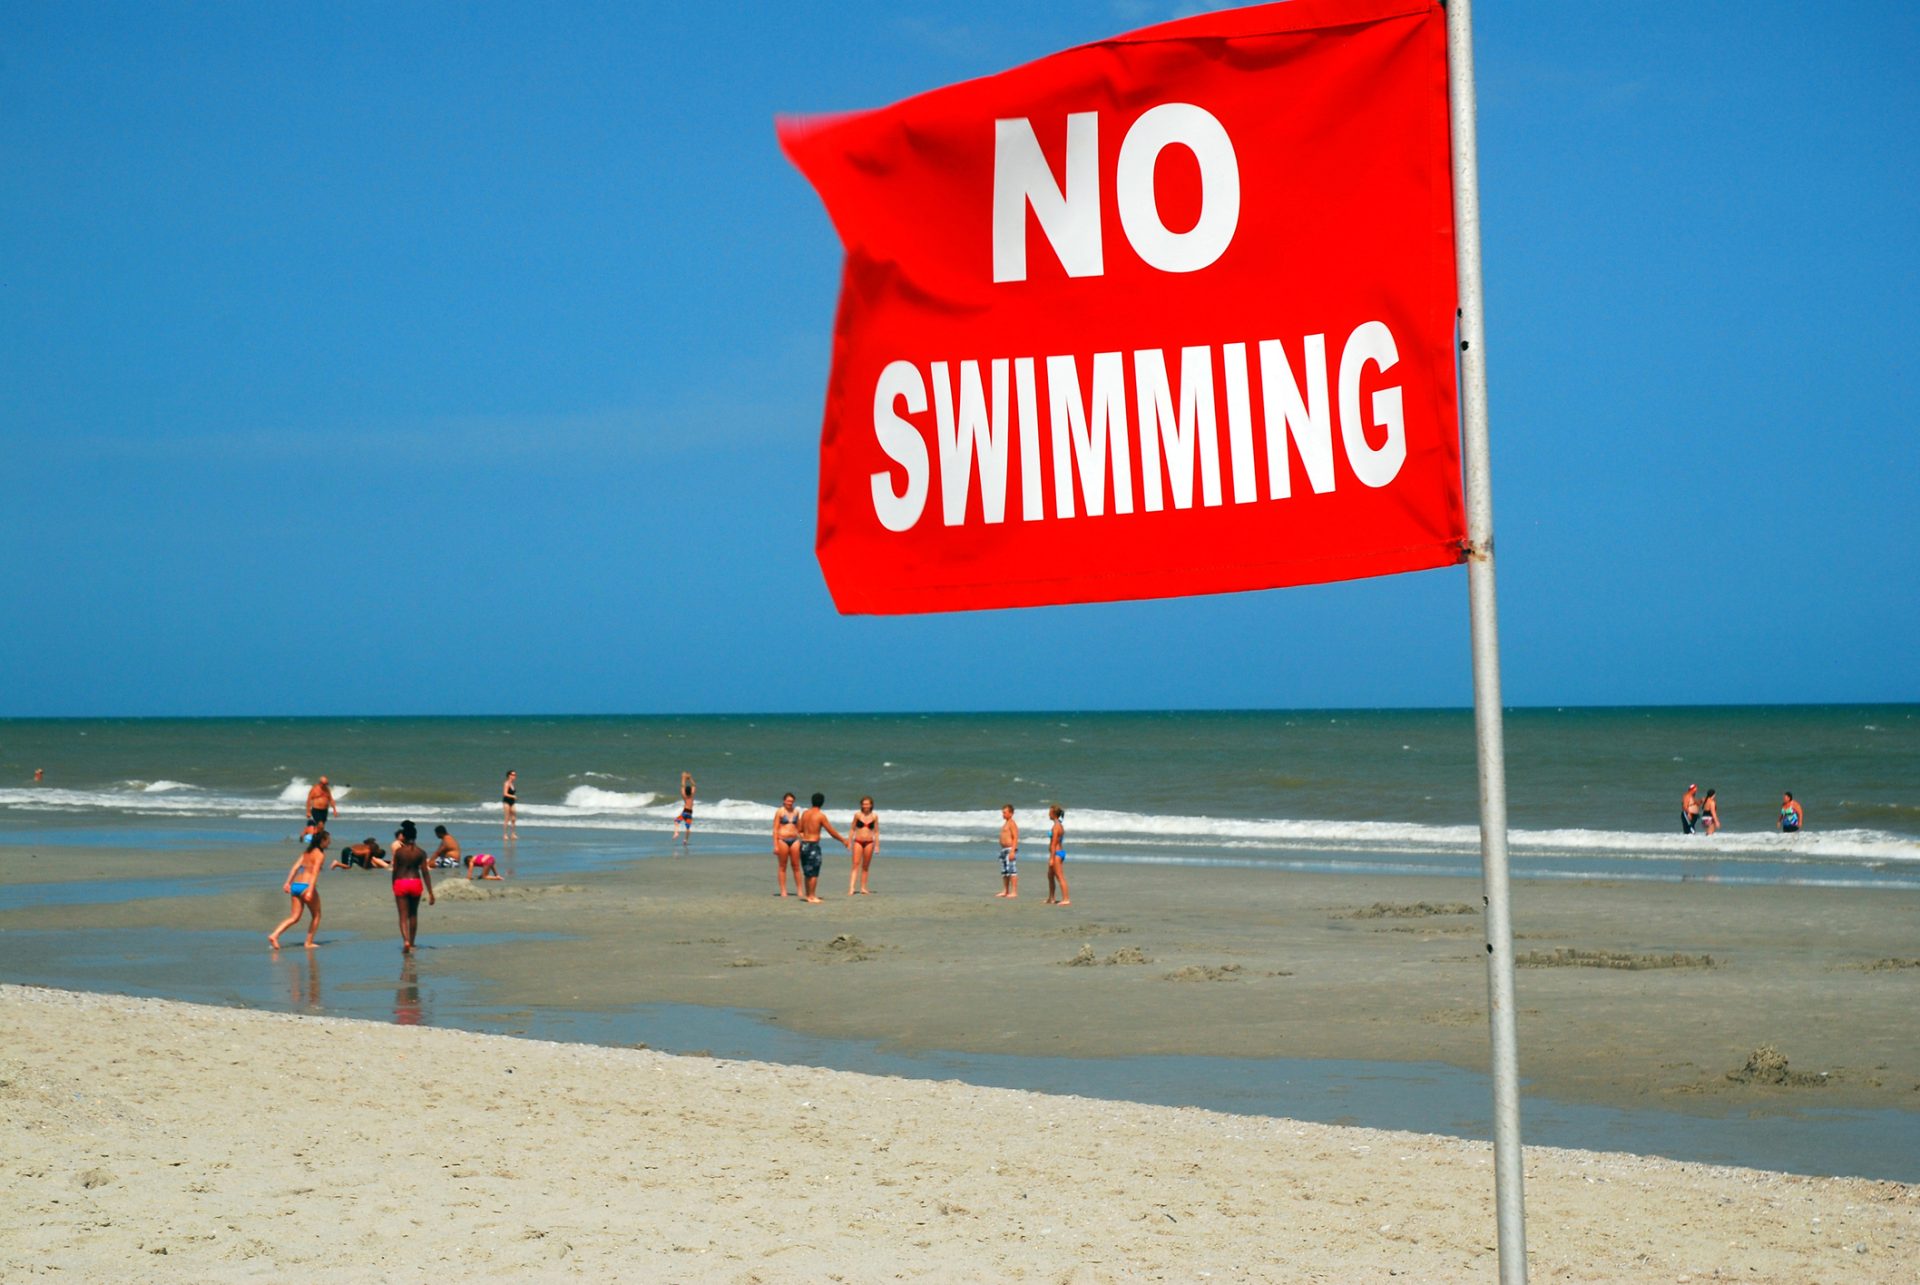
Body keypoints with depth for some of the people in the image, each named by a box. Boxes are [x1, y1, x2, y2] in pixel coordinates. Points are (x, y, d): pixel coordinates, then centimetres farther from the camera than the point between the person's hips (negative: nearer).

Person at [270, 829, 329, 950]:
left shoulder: (307, 851, 16)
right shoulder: (320, 854, -7)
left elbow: (295, 867, 10)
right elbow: (315, 872, -17)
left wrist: (288, 883, 6)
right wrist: (310, 890, -24)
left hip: (295, 885, 7)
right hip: (306, 886, -7)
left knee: (295, 917, 9)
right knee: (316, 915, 13)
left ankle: (274, 935, -9)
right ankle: (309, 943, 14)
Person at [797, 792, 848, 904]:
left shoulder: (805, 813, 7)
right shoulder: (820, 815, -10)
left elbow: (800, 830, 16)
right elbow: (831, 831, -7)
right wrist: (843, 841, 3)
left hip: (804, 844, 6)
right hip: (813, 845, -6)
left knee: (808, 872, 16)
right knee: (814, 873, 1)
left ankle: (808, 895, 22)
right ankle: (812, 896, 3)